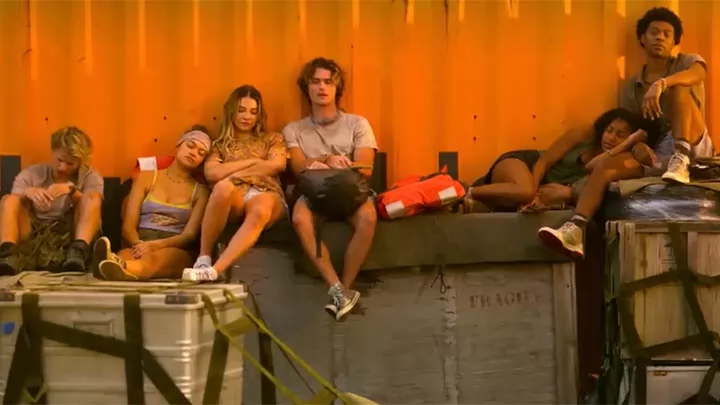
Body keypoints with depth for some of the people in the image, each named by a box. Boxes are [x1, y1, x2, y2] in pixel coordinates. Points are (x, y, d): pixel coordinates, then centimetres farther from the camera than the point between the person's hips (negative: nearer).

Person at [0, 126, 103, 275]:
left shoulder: (90, 177, 11)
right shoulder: (30, 174, 12)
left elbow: (92, 204, -7)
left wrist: (72, 190, -25)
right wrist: (26, 193, -21)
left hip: (69, 237, -1)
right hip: (33, 236, 1)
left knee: (92, 198, -20)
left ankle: (79, 251, -45)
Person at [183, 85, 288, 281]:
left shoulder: (272, 139, 23)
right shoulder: (220, 144, 22)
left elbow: (277, 165, 0)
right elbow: (211, 173, 1)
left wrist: (234, 173, -2)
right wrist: (252, 162, 1)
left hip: (265, 194, -1)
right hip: (233, 199, 1)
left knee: (260, 210, -41)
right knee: (223, 187, -38)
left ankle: (215, 270, -53)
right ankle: (203, 258, -31)